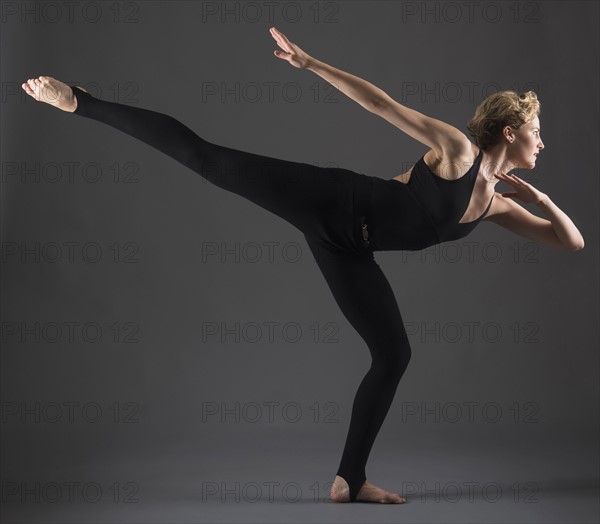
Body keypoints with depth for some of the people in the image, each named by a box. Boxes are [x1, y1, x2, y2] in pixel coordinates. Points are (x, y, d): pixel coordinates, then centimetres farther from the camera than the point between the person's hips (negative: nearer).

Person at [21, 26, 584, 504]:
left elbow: (572, 241, 14)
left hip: (346, 247, 7)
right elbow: (378, 102, -12)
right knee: (208, 158, -14)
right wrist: (307, 62, -16)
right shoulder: (457, 149, -9)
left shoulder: (497, 205, 11)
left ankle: (350, 479, 15)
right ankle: (80, 102, 0)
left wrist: (537, 196, 0)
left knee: (393, 355, 3)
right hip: (331, 201, -6)